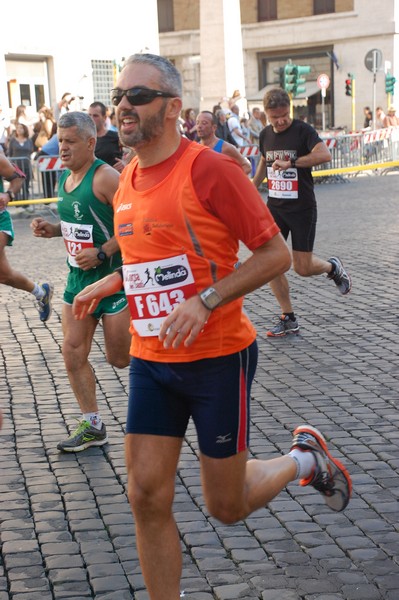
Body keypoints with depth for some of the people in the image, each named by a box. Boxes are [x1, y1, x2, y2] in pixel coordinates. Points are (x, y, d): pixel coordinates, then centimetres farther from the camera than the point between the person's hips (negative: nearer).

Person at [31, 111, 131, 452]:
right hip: (79, 276, 8)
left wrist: (101, 253, -26)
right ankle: (93, 427, 16)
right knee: (73, 353, 5)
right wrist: (53, 229, 4)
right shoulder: (65, 179, 9)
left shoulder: (105, 177, -18)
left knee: (121, 358, 1)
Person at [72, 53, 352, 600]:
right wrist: (107, 285, 12)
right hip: (150, 360, 6)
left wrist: (205, 301, -24)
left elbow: (276, 254, -15)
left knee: (228, 506, 7)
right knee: (147, 498, 1)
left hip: (218, 356, -6)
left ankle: (305, 458, 35)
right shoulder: (127, 182, 7)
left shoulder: (209, 169, -15)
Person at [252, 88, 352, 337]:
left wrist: (291, 163, -33)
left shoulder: (303, 130, -13)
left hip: (302, 207, -5)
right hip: (275, 206, 5)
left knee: (302, 267, -3)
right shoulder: (265, 135, 6)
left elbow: (324, 155, -30)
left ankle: (333, 267, 32)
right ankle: (288, 319, 10)